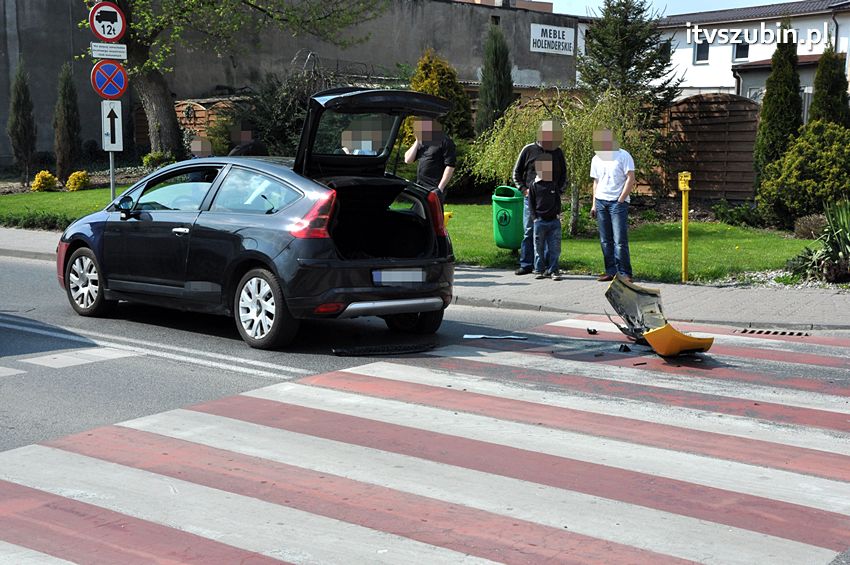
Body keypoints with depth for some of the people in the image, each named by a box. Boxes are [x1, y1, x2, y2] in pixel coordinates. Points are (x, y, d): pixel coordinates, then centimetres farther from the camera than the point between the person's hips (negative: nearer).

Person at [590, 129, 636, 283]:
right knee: (605, 241, 5)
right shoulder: (596, 159, 13)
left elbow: (630, 179, -7)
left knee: (620, 241, -9)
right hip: (601, 202, 6)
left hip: (618, 202, -6)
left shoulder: (623, 156, -4)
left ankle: (624, 273, -6)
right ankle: (611, 271, 10)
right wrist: (594, 204, 13)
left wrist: (620, 200, -11)